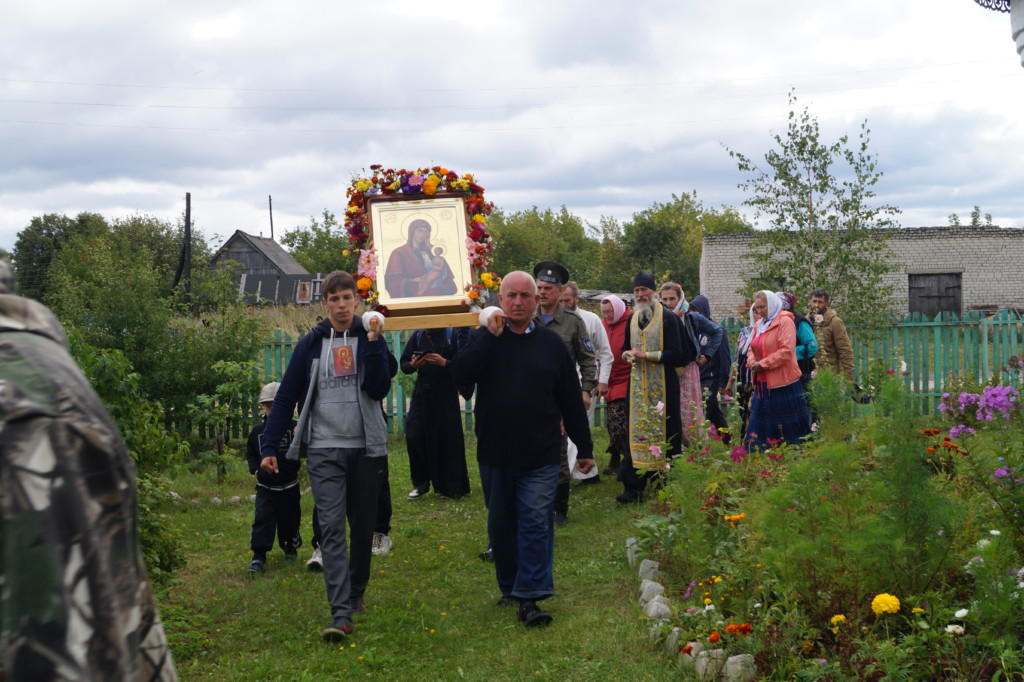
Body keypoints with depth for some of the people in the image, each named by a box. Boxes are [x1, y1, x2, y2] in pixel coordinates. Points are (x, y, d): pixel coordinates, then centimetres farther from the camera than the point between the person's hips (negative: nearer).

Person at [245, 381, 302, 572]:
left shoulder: (293, 428, -7)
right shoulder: (257, 431, 2)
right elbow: (250, 454, 13)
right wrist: (256, 470, -3)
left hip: (289, 486, -1)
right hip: (265, 487, 1)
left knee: (289, 520, 10)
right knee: (262, 519, -8)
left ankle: (290, 548, 34)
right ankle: (258, 556, -6)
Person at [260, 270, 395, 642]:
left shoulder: (370, 339, 3)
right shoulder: (311, 345, 4)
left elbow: (378, 390, -10)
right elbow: (286, 397, 5)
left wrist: (373, 343, -18)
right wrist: (270, 447, 1)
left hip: (366, 448, 1)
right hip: (324, 449, -1)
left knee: (363, 526, 11)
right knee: (332, 528, -10)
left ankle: (355, 594, 31)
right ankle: (341, 613, -14)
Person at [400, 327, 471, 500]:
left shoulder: (453, 336, -4)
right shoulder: (418, 336, 7)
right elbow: (404, 364, 8)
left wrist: (444, 363, -26)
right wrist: (413, 365, -14)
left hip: (446, 396, -3)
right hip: (422, 393, 3)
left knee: (448, 439, -1)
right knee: (413, 435, -5)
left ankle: (451, 487, 13)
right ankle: (420, 483, 11)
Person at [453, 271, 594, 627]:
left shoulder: (551, 343, 5)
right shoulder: (484, 338, 4)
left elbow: (571, 400, 9)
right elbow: (462, 376, -15)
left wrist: (584, 447, 10)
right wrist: (490, 336, -20)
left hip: (540, 456, -1)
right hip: (494, 454, 1)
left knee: (536, 523, -8)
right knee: (501, 525, 11)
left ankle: (530, 597, -7)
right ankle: (509, 586, 28)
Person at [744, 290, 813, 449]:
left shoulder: (785, 321, -9)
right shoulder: (759, 324, 16)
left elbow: (786, 351, -19)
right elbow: (752, 348, 21)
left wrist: (763, 364, -17)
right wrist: (752, 361, -2)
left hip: (782, 383, -8)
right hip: (762, 382, 8)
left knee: (786, 425, 0)